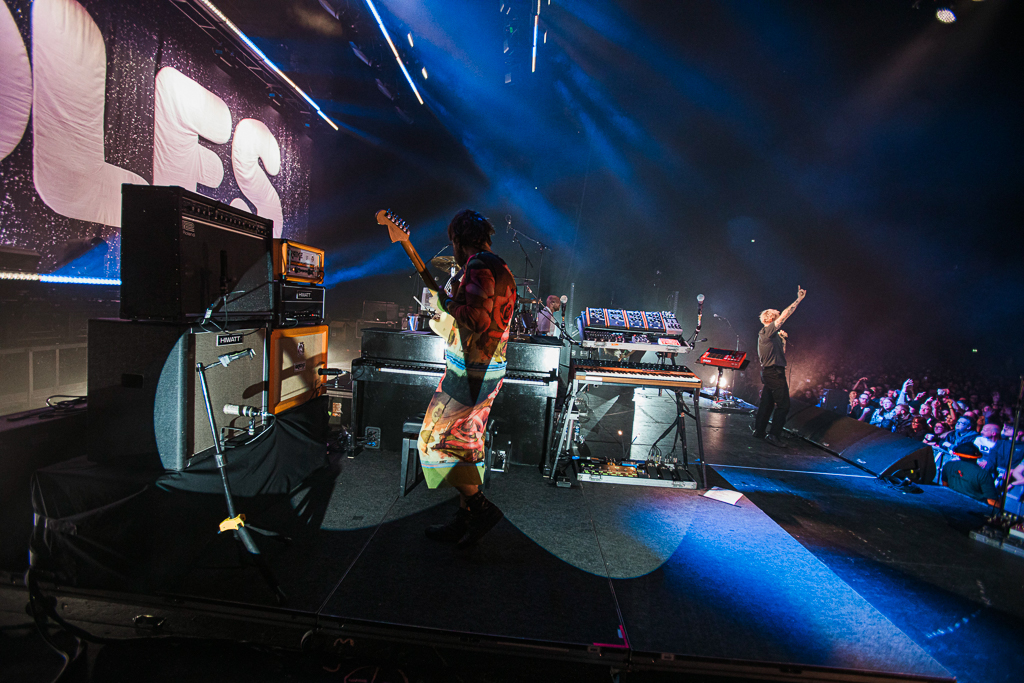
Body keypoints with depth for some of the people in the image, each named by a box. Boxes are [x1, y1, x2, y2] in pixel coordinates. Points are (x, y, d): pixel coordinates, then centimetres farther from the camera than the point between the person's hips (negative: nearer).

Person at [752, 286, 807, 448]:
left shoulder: (768, 334, 19)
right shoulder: (767, 331, -11)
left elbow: (780, 354, 24)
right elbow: (784, 316, -18)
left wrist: (782, 339, 12)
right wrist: (799, 299, -13)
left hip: (769, 372, 10)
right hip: (774, 372, -10)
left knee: (767, 403, 14)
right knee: (783, 405, -8)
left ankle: (759, 430, 19)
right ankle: (774, 435, -7)